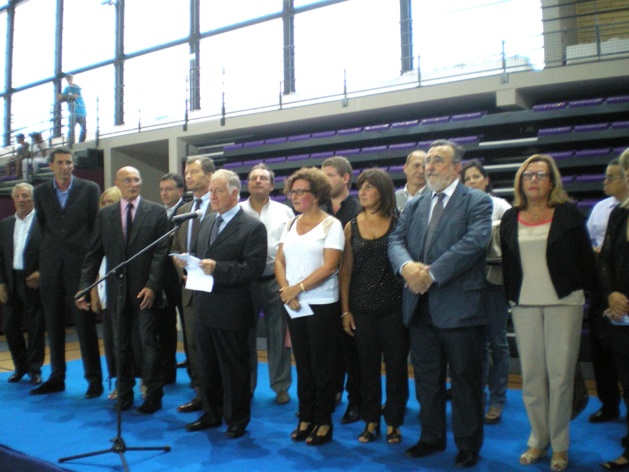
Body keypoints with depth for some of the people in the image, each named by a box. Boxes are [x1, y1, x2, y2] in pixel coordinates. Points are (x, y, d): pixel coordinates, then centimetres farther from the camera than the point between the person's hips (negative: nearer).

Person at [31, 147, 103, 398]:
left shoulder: (89, 189, -1)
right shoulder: (40, 192, 8)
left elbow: (97, 226, 0)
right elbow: (41, 227, 12)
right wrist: (40, 263, 9)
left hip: (80, 264, -3)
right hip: (50, 266, 3)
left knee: (85, 324, 0)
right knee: (53, 325, 10)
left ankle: (94, 379, 9)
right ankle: (56, 377, 22)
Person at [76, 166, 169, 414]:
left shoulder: (156, 212, -1)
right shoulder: (104, 214, 8)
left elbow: (161, 251, -6)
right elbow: (94, 254, 6)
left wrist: (152, 285, -15)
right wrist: (84, 287, -2)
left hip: (145, 290, -3)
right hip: (117, 289, 3)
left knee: (148, 343, 2)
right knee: (121, 344, 11)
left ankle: (153, 395, 14)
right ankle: (124, 394, 24)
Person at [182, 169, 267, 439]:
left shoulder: (253, 227, -10)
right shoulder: (207, 224, 14)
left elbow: (254, 268, -18)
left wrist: (217, 268, -25)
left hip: (231, 312, -7)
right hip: (204, 308, 7)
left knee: (234, 368, 6)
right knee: (207, 366, 18)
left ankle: (237, 420, 23)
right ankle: (211, 414, 34)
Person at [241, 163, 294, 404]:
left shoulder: (285, 211, 4)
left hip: (276, 281, 0)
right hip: (244, 282, 1)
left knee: (279, 337, 7)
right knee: (245, 336, 12)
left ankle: (281, 386, 21)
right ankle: (245, 385, 27)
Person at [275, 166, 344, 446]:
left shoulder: (331, 225, -7)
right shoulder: (290, 225, 11)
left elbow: (329, 267, -15)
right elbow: (279, 261, 6)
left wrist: (298, 288, -16)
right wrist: (286, 290, -10)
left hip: (322, 305, -5)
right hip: (294, 305, 5)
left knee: (322, 365, 3)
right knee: (302, 364, 12)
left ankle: (324, 422, 16)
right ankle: (305, 418, 23)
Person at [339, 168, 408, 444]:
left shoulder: (398, 223, -2)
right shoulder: (351, 227, 5)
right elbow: (345, 271, 5)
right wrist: (345, 310, 1)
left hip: (394, 306, -2)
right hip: (362, 308, 2)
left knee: (396, 365, 6)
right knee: (367, 366, 10)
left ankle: (393, 422, 22)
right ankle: (371, 421, 25)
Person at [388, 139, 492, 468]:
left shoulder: (477, 202, -2)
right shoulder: (413, 205, 15)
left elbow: (473, 242, -17)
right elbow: (396, 240, 6)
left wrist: (431, 273, -20)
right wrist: (407, 266, -16)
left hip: (459, 307, -5)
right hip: (420, 306, 5)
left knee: (465, 381, 8)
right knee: (426, 379, 15)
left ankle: (468, 446, 24)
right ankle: (432, 437, 32)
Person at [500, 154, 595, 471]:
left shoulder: (567, 213, 1)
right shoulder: (510, 218, 8)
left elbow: (586, 257, 4)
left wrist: (584, 292, 4)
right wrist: (510, 297, 8)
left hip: (563, 303, -2)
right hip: (524, 305, 3)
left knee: (561, 374, 1)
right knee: (531, 376, 7)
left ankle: (560, 445, 15)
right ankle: (537, 440, 21)